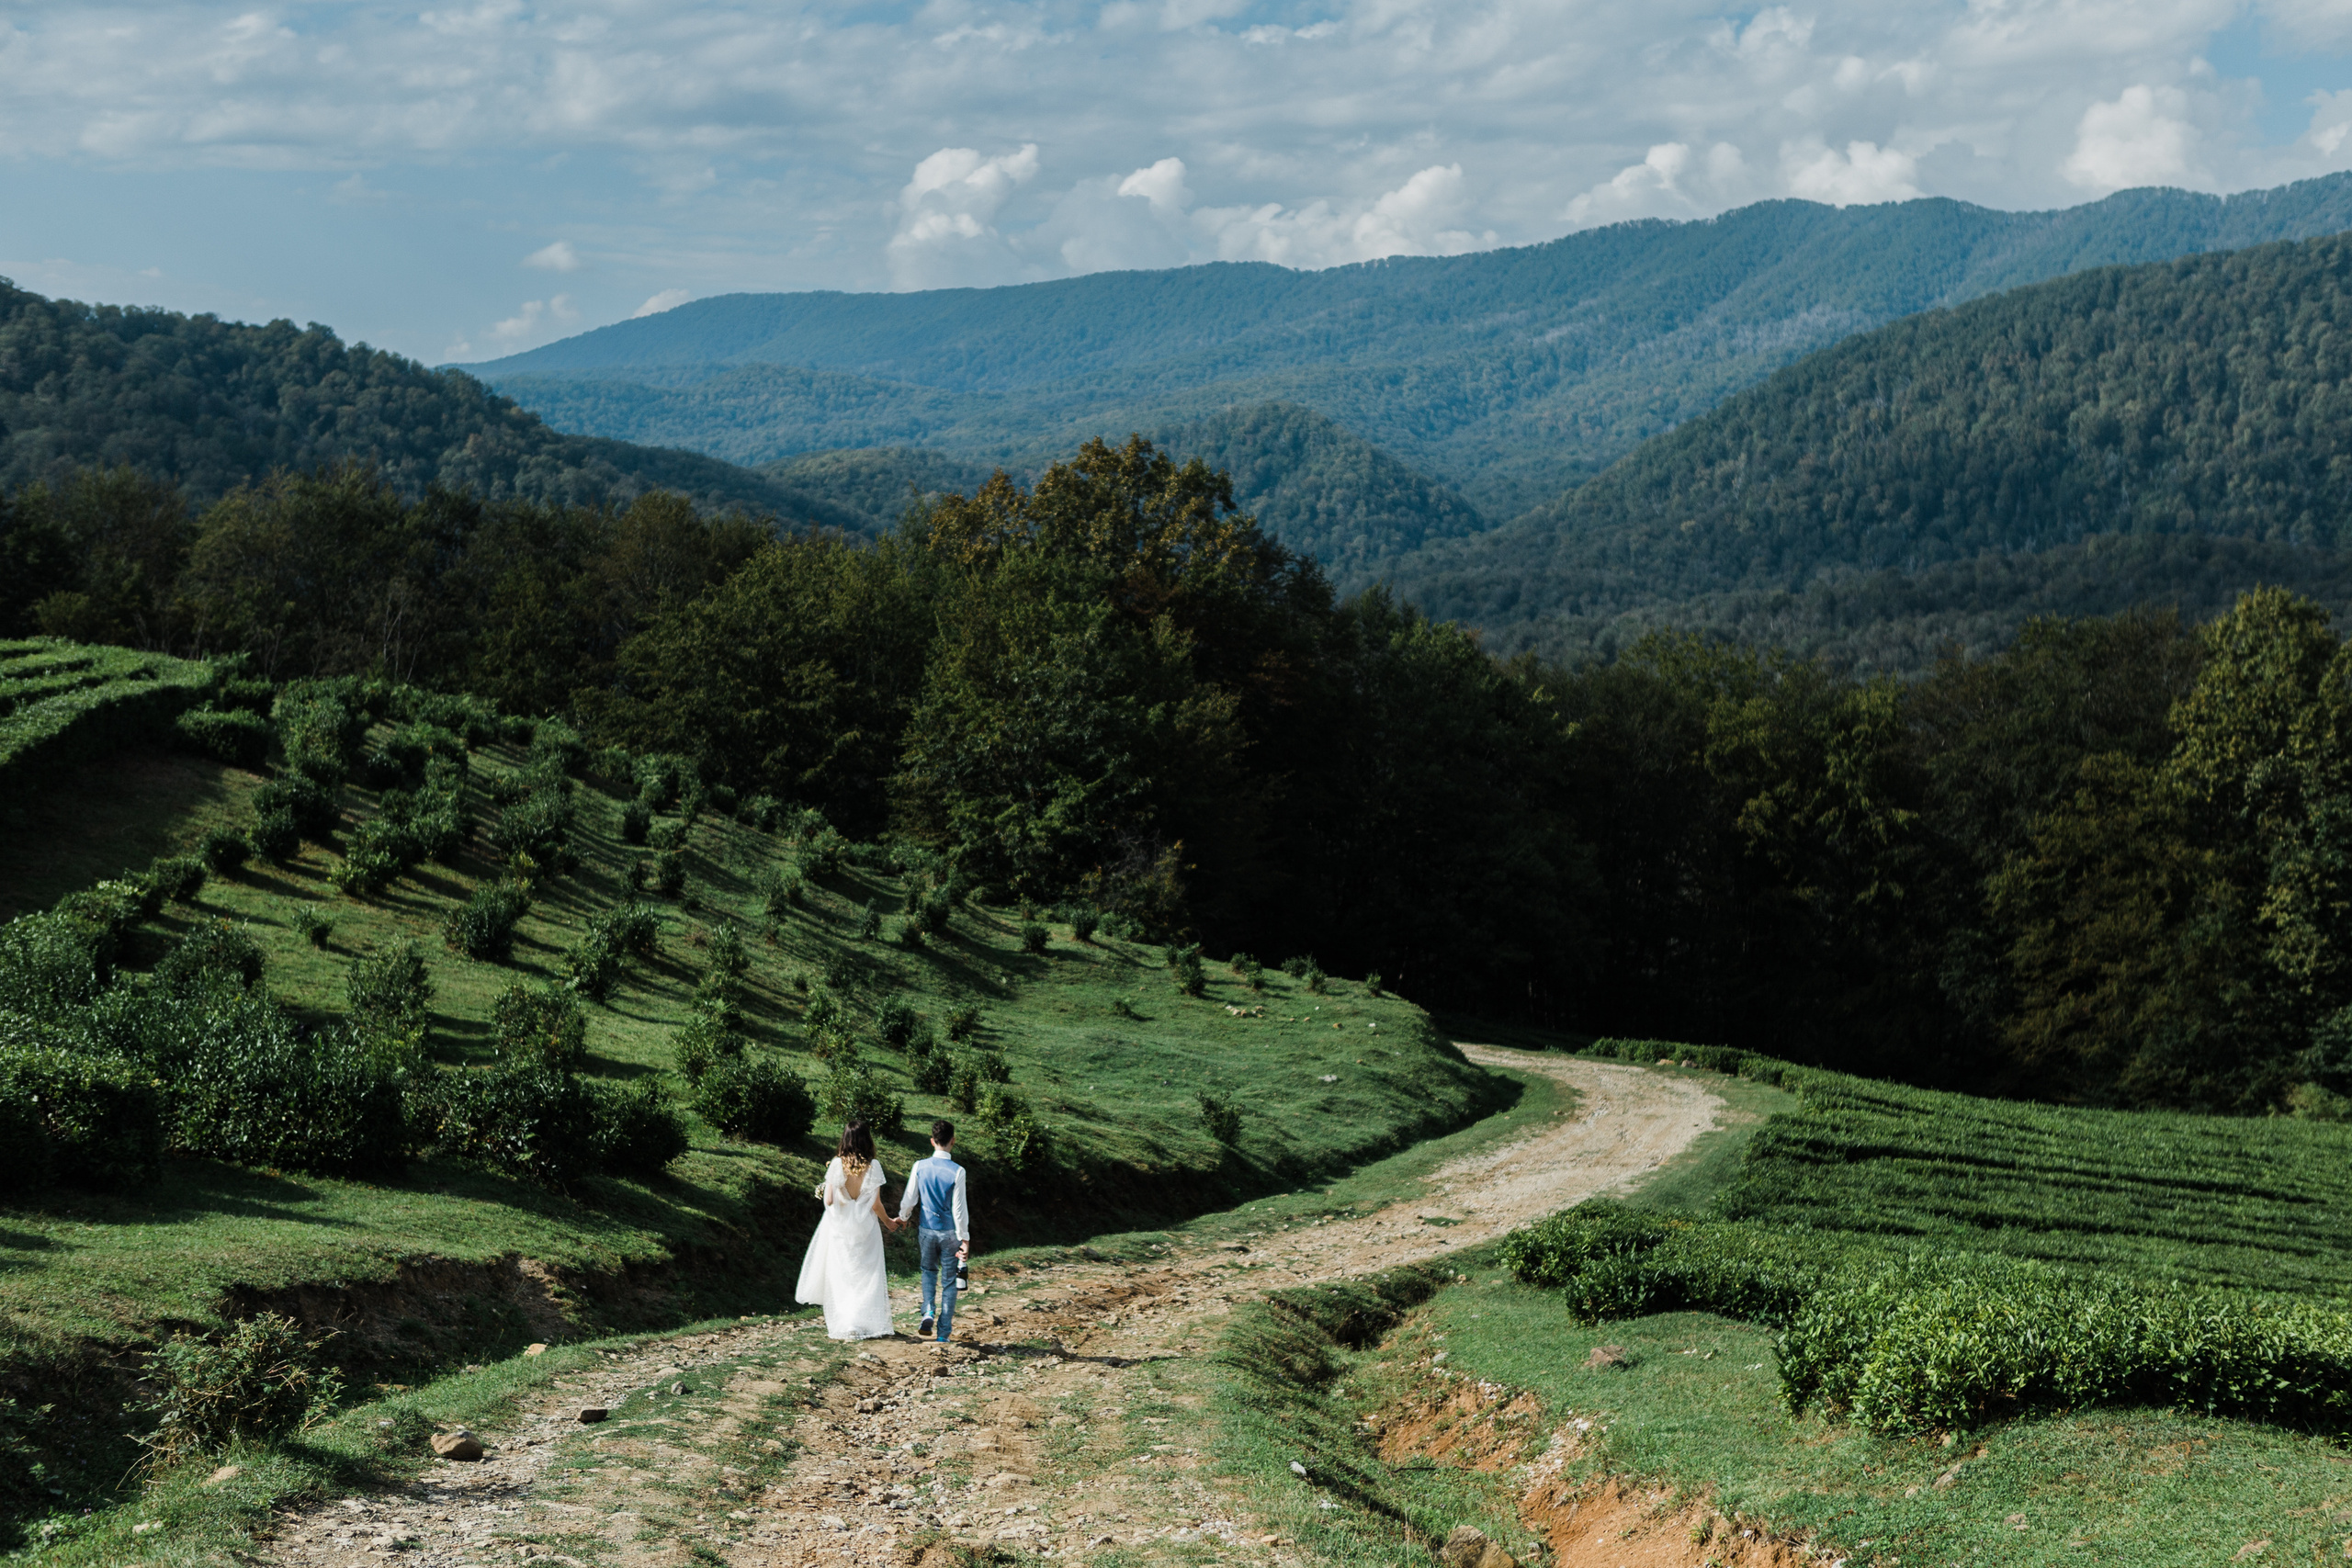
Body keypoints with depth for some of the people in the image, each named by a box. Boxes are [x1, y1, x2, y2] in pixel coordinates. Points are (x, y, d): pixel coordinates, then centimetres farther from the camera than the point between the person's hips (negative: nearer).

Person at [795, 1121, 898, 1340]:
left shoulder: (837, 1165, -9)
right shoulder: (873, 1166, -9)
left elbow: (828, 1200, -9)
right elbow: (876, 1205, -7)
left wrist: (822, 1190, 14)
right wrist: (888, 1221, 11)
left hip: (839, 1229, 0)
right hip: (865, 1230, 0)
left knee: (839, 1276, 11)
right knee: (867, 1276, 8)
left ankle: (840, 1326, 12)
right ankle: (869, 1324, 6)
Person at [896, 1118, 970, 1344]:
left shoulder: (920, 1166, -8)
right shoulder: (957, 1171, -16)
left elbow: (910, 1198, 2)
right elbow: (959, 1208, -14)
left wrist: (902, 1217, 23)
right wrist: (965, 1239, -7)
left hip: (927, 1230, 3)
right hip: (949, 1232, -3)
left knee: (929, 1270, 26)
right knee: (949, 1281, 9)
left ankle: (928, 1313, 4)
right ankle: (943, 1332, 10)